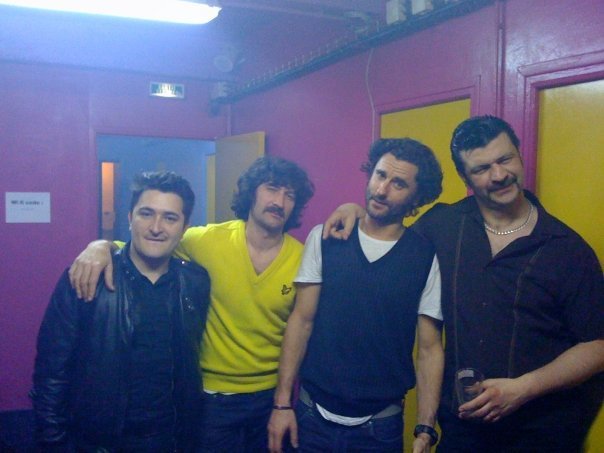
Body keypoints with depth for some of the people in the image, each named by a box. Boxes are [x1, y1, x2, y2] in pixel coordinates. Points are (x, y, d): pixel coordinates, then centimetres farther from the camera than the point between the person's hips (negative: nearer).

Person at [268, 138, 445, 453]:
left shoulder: (427, 258, -6)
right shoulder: (324, 239, -4)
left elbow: (430, 348, -3)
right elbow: (301, 321, -2)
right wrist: (282, 403, -4)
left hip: (381, 425, 0)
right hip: (313, 415, 1)